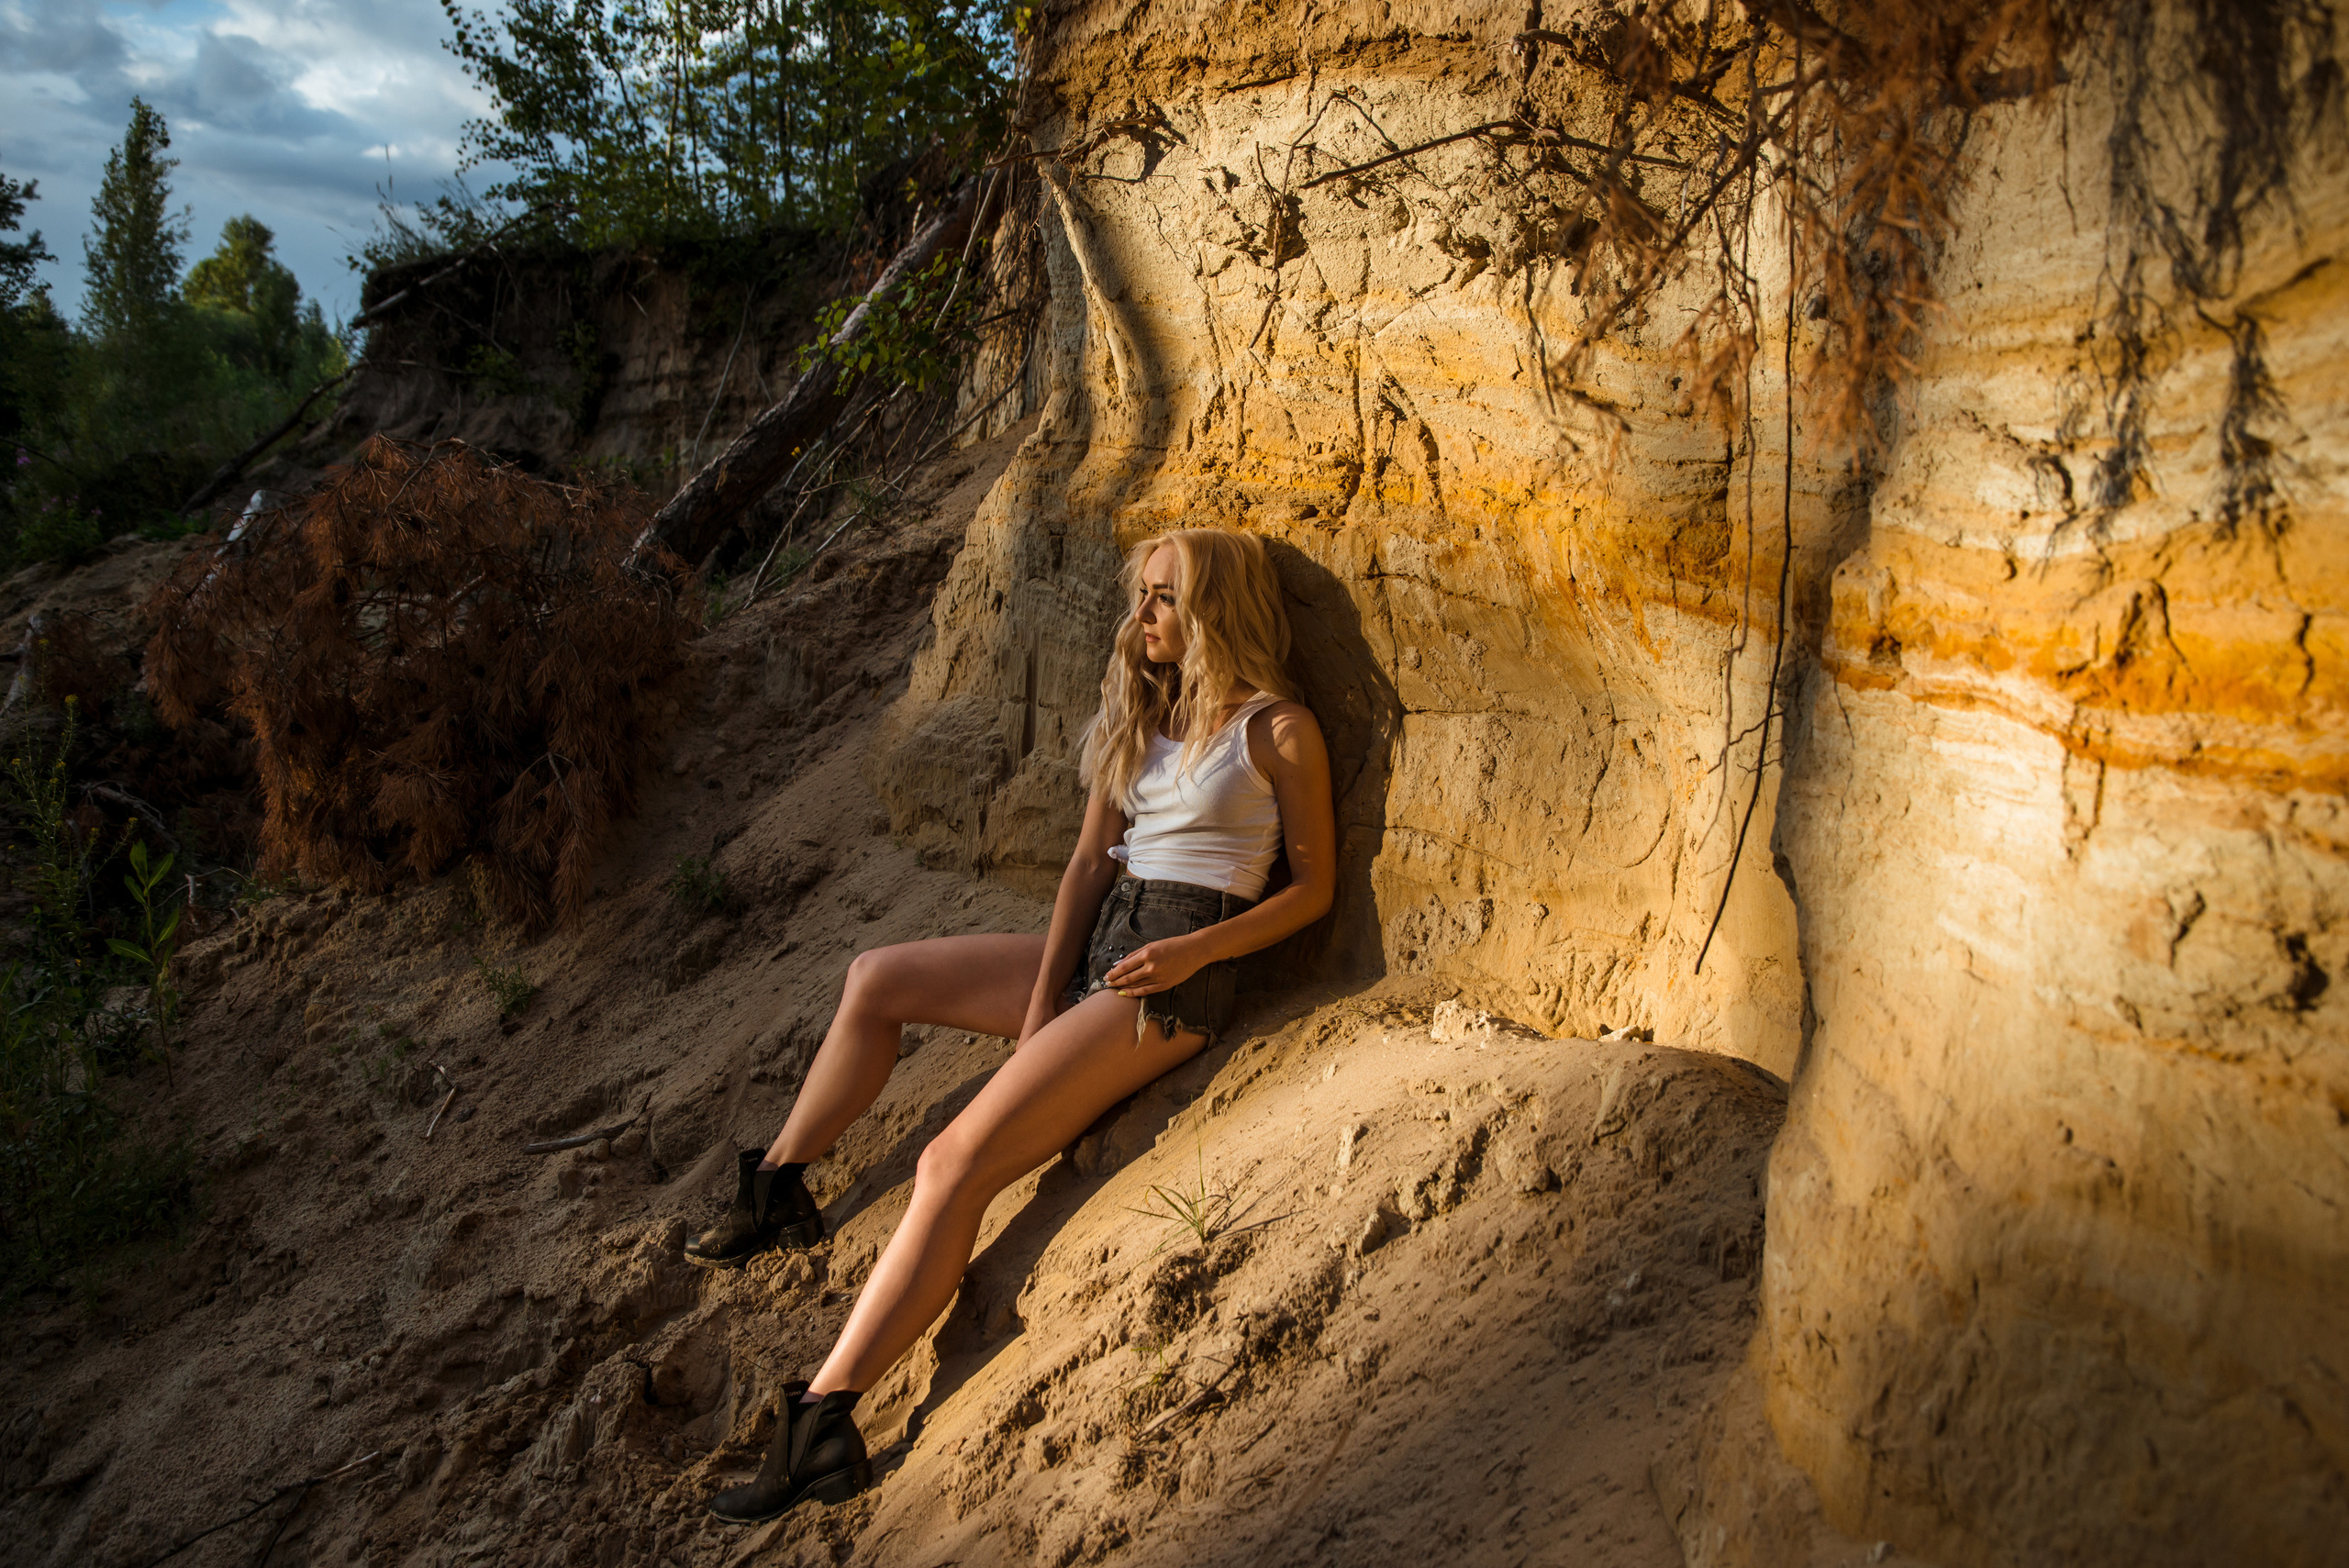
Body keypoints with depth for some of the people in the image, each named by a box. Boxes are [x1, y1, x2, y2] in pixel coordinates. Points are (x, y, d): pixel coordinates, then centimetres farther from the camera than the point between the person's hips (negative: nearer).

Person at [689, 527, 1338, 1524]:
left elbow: (1313, 887, -4)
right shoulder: (1142, 715, 15)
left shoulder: (1278, 730, -6)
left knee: (955, 1163, -20)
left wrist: (1193, 950, -17)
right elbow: (1091, 859, 8)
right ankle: (779, 1190, 21)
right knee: (876, 978, 11)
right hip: (1096, 946, 8)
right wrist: (1041, 999, -2)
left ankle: (820, 1424, -20)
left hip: (1177, 976, -8)